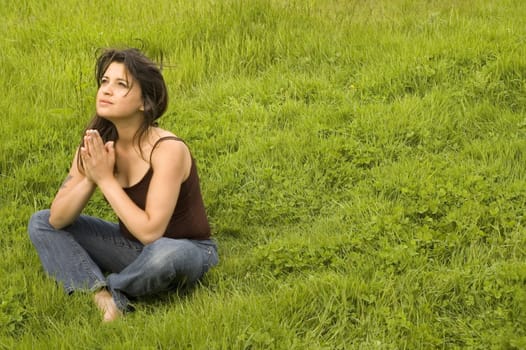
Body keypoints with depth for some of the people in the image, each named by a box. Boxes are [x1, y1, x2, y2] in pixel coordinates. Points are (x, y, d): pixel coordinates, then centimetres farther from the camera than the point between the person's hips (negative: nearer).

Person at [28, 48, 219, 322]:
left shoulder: (167, 149, -27)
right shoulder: (97, 143, -10)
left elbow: (150, 231, -31)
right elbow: (57, 219, -10)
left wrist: (105, 178, -28)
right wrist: (90, 178, -27)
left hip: (186, 251, -6)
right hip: (134, 245, 6)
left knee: (165, 253, -41)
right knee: (40, 223, -4)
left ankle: (110, 287, -8)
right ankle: (104, 297, -23)